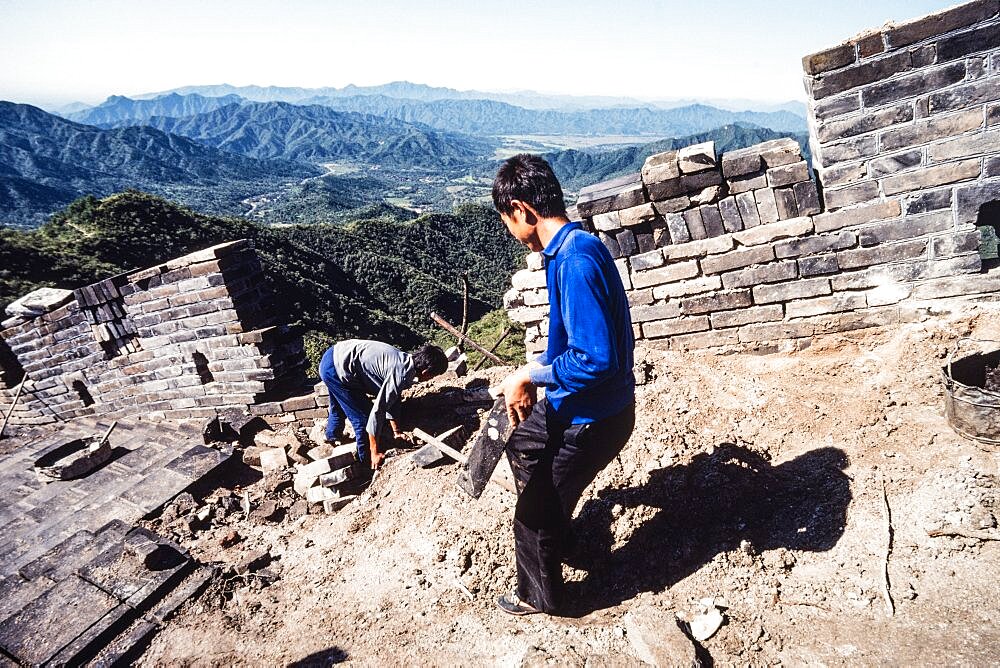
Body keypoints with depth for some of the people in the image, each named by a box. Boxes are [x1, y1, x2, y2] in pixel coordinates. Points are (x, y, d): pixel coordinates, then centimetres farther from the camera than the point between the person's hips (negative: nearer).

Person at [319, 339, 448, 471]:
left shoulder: (406, 360, 2)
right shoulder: (401, 375, -25)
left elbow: (390, 398, 15)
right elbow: (377, 411, -23)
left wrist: (396, 431, 21)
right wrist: (375, 453, -13)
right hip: (338, 368, -10)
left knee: (338, 409, 33)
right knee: (363, 419, -1)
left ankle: (331, 439, 59)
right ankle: (368, 463, 18)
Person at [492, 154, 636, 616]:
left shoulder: (575, 261, -29)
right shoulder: (571, 249, 3)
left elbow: (597, 359, -34)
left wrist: (529, 376, -23)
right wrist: (536, 368, 12)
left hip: (592, 419, -10)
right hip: (570, 404, 10)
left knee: (532, 516, 9)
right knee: (522, 449, 30)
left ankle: (540, 596, 36)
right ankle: (558, 540, 52)